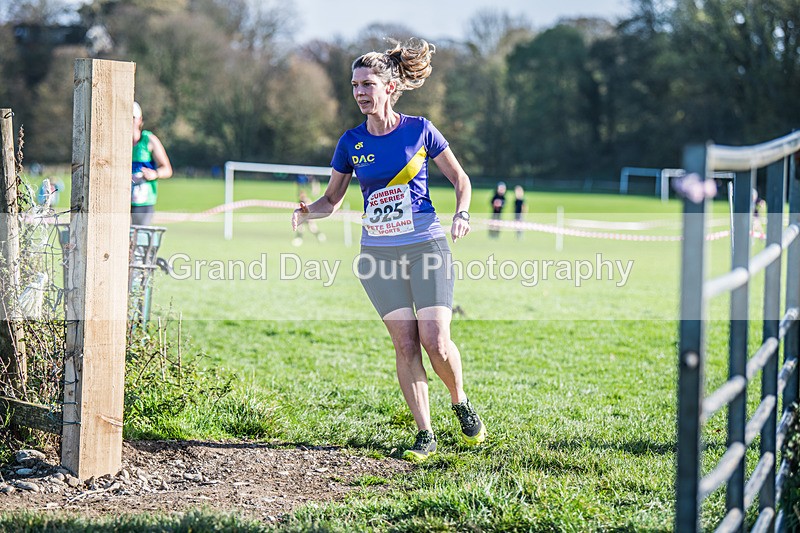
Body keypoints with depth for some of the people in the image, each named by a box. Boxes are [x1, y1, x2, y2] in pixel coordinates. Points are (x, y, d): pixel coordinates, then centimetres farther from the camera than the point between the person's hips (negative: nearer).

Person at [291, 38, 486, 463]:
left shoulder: (419, 130, -3)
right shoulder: (351, 142, 3)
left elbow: (459, 178, 9)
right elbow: (332, 199, 13)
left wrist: (462, 213, -9)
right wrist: (306, 212, -7)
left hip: (426, 247, -2)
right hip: (378, 253, 2)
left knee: (435, 341, -10)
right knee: (405, 344, -3)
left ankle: (461, 403, 19)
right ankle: (425, 435, 6)